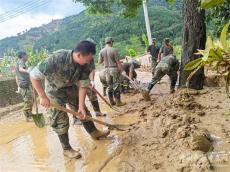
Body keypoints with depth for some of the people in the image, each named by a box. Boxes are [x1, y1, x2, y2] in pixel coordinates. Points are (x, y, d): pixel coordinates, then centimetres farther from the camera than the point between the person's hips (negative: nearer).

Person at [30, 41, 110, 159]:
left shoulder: (86, 63, -23)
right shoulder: (57, 59, -38)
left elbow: (83, 85, -15)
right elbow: (34, 75, -31)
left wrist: (81, 106, -18)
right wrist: (43, 97, -30)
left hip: (71, 88, 5)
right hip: (55, 91, -4)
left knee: (83, 111, 12)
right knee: (61, 120, -1)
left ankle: (94, 133, 33)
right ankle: (66, 149, 16)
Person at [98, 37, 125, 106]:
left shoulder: (102, 51, 2)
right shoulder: (113, 50, -11)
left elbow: (99, 62, 6)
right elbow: (118, 61, -12)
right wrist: (121, 69, -3)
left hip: (107, 69, 5)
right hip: (114, 69, -5)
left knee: (109, 86, 12)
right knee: (116, 86, 1)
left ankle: (111, 101, 20)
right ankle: (118, 101, 6)